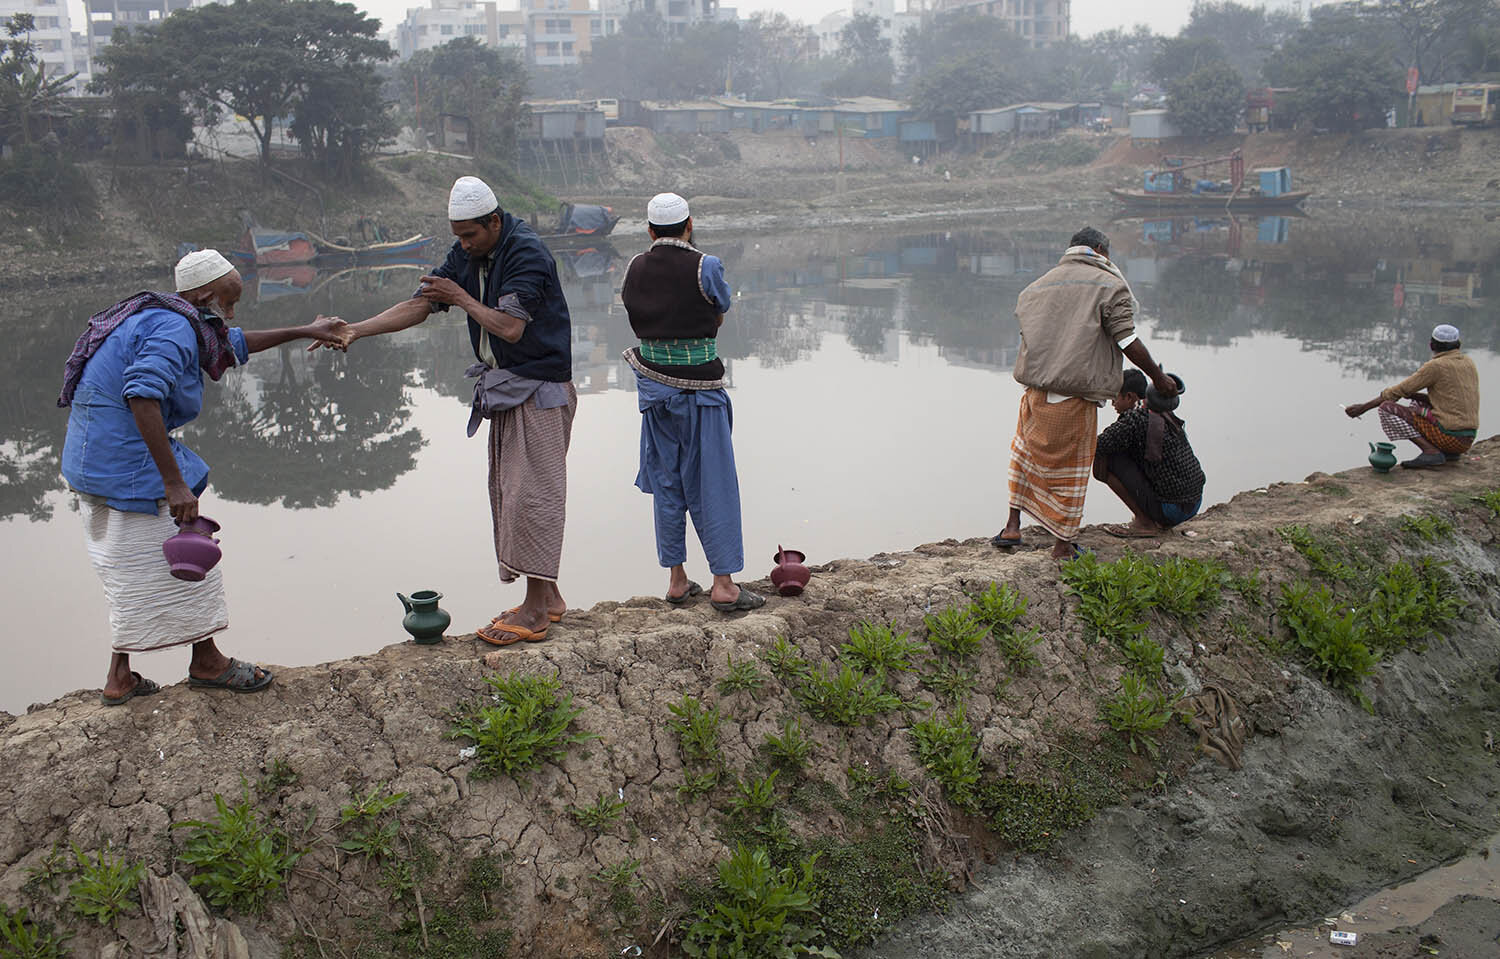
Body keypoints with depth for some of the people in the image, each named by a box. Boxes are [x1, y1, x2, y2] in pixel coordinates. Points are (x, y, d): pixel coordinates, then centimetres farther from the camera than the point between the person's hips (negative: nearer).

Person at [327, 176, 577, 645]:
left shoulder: (527, 253, -18)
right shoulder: (467, 254, 8)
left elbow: (510, 327, -25)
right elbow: (419, 305, 6)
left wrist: (461, 298, -12)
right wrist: (356, 330, -5)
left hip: (539, 390, -9)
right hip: (503, 389, 9)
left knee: (531, 492, -10)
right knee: (507, 492, 10)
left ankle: (534, 610, -6)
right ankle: (547, 598, 18)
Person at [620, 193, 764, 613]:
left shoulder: (635, 269, 2)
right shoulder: (705, 267, -11)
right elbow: (720, 314, 4)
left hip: (654, 385, 4)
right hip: (700, 386, -4)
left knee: (666, 486, 12)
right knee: (712, 486, 2)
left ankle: (676, 580, 18)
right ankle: (723, 583, 4)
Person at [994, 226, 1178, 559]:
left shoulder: (1035, 287, 17)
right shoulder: (1109, 285, -2)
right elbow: (1128, 341, -8)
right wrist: (1158, 378, 3)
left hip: (1035, 391, 5)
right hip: (1076, 397, -5)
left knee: (1026, 454, 24)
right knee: (1070, 468, 6)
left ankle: (1013, 526, 23)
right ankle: (1063, 544, 14)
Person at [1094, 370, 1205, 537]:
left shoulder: (1135, 418, -16)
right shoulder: (1166, 416, 10)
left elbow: (1098, 447, -17)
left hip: (1170, 509, -9)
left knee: (1109, 458, -8)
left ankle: (1145, 523, -4)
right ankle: (1161, 522, 17)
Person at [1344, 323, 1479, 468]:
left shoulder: (1435, 366, -10)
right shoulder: (1469, 364, 14)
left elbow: (1399, 391, -6)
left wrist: (1364, 407, 2)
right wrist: (1414, 395, 13)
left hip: (1449, 436, -8)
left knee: (1387, 408, -6)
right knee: (1415, 405, 30)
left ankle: (1431, 451, -16)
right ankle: (1449, 452, 11)